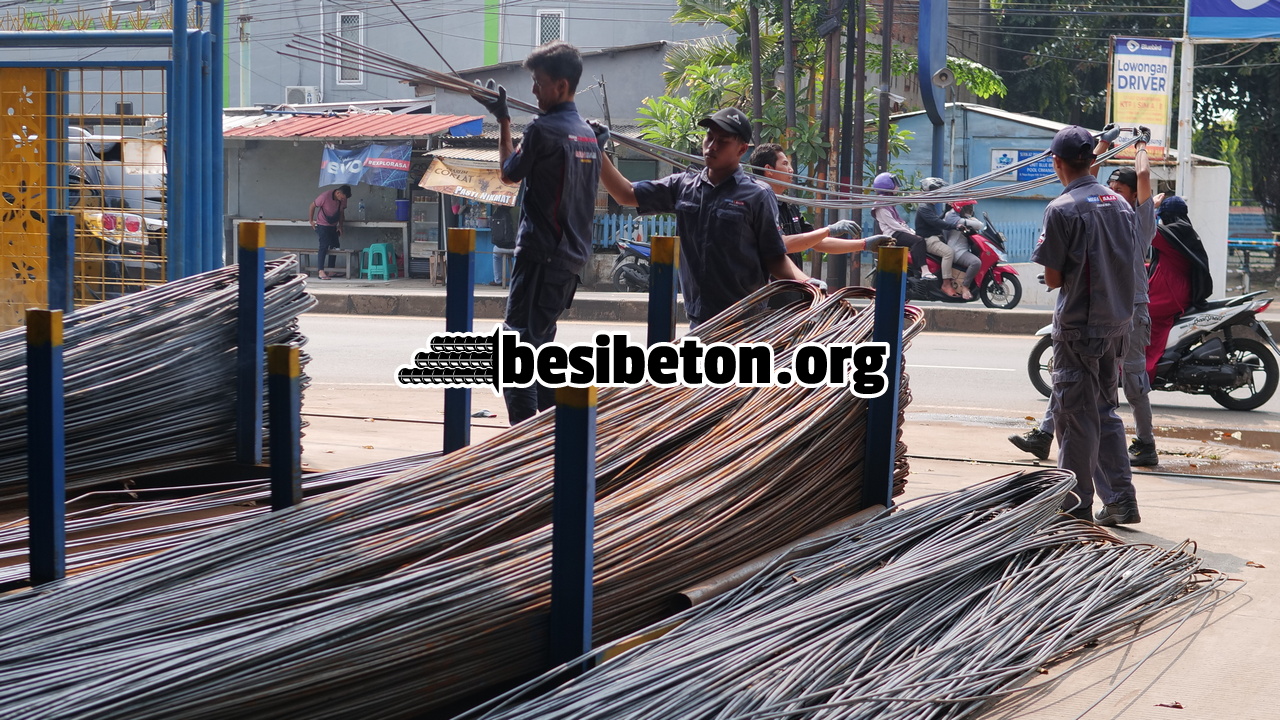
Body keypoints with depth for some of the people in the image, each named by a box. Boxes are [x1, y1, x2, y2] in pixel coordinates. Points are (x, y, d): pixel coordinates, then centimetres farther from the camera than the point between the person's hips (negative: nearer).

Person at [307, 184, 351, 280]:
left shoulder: (343, 199, -6)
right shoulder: (325, 196, -23)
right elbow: (312, 206, -14)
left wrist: (340, 225, 5)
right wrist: (311, 221, -9)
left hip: (333, 226, 7)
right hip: (322, 225, -7)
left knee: (335, 246, 6)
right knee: (324, 246, -17)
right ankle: (321, 272, -21)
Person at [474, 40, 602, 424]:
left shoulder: (542, 130, -14)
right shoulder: (588, 134, 12)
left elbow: (509, 173, 0)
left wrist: (504, 122, 9)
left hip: (540, 256, -9)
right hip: (572, 258, 9)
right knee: (541, 344, 17)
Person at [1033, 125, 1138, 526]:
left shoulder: (1061, 210, -13)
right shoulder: (1120, 205, 8)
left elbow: (1053, 278, -12)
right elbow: (1127, 266, 14)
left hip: (1079, 326, -7)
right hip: (1118, 323, 7)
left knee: (1075, 417, 1)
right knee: (1106, 411, 16)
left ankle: (1076, 507, 5)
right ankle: (1121, 500, 13)